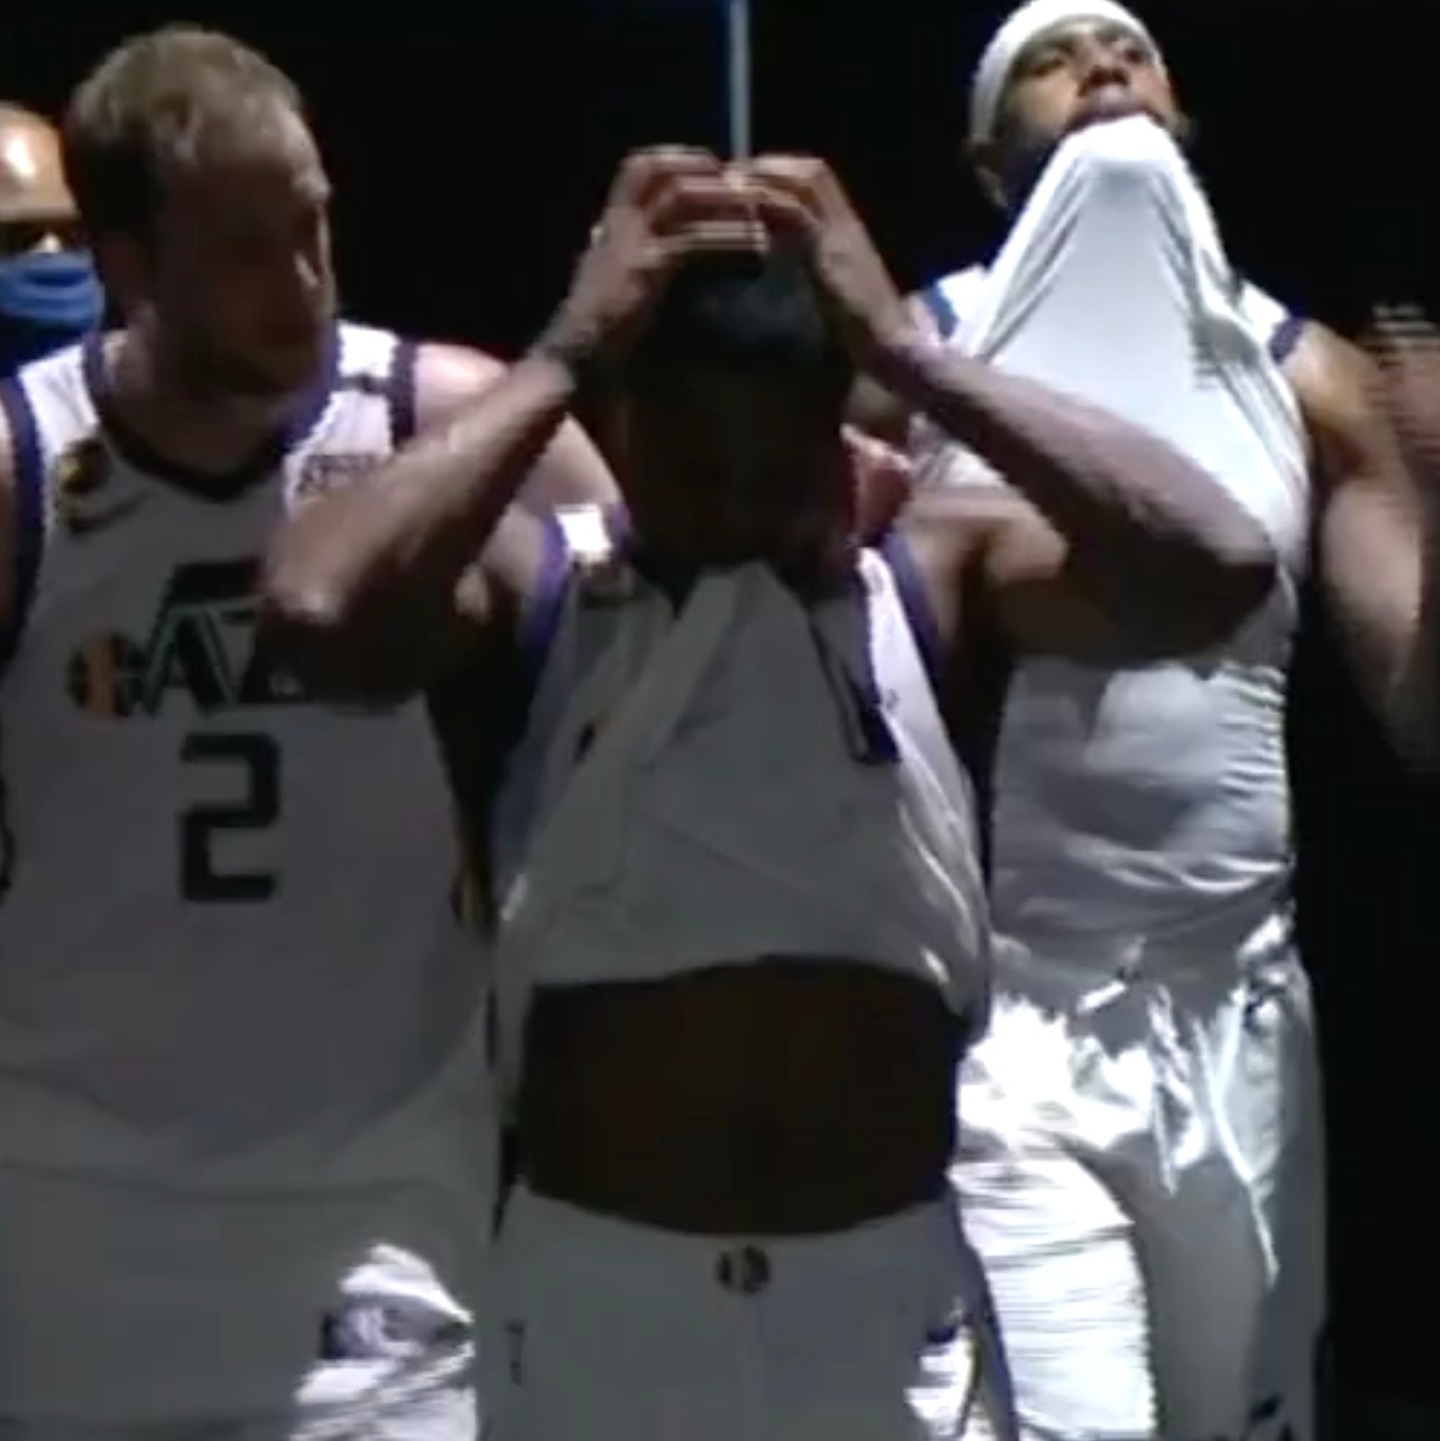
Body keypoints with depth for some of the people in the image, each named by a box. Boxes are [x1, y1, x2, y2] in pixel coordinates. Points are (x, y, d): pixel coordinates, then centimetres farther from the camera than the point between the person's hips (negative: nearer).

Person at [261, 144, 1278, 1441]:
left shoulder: (935, 584, -1)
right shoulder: (533, 592, -5)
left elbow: (1218, 567, -18)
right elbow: (317, 612, -26)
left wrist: (904, 350, -15)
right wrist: (566, 354, -16)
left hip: (894, 1301, 1)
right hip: (595, 1291, 0)